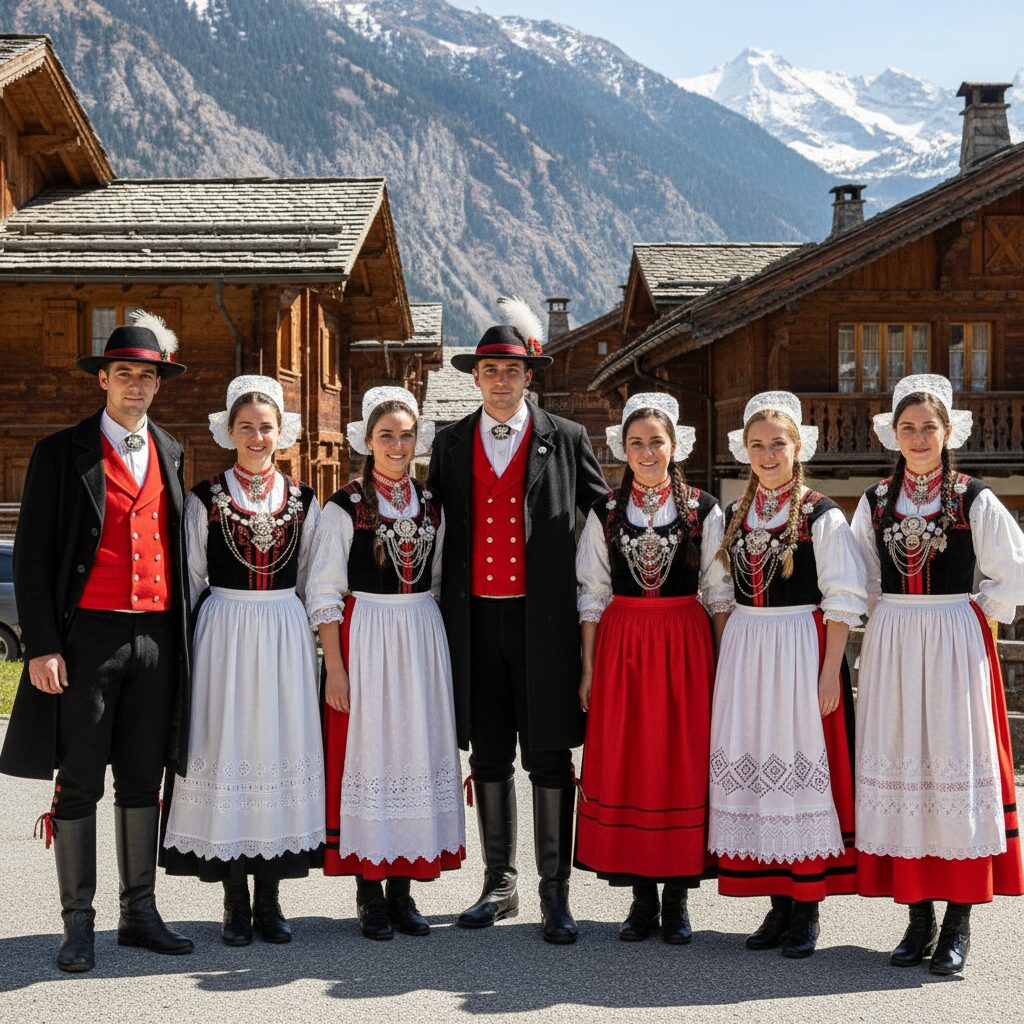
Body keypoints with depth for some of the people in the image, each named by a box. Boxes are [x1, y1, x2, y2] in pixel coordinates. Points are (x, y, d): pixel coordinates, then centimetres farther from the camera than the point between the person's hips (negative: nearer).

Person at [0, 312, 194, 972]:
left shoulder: (170, 453, 13)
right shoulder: (63, 453, -1)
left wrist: (182, 633, 10)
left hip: (156, 637, 4)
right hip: (88, 635, -4)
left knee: (143, 779, 11)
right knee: (79, 785, 2)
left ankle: (140, 912, 21)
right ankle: (79, 924, 11)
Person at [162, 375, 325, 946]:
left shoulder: (304, 501, 8)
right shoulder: (205, 499, 2)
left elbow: (310, 583, 13)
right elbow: (192, 580, 6)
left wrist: (304, 639, 9)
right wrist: (192, 643, 3)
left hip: (286, 636, 2)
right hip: (224, 635, -2)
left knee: (281, 748, 3)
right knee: (226, 751, -1)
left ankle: (269, 899, 12)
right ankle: (236, 903, 8)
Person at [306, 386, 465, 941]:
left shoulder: (431, 505, 9)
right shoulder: (344, 507, -4)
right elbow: (324, 593, -6)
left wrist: (437, 648, 9)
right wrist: (335, 666, -11)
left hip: (423, 639, 5)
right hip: (364, 637, -4)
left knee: (418, 749, 5)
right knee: (365, 752, -2)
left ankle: (403, 888, 14)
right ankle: (370, 894, 7)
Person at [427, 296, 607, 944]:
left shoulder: (566, 441, 3)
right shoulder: (452, 444, 10)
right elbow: (440, 528, 12)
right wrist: (444, 614, 6)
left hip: (544, 621, -3)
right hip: (476, 620, 3)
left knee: (550, 759, 0)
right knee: (489, 756, 10)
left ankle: (556, 893, 8)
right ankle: (499, 886, 21)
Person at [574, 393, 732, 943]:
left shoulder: (702, 509, 2)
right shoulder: (606, 511, 6)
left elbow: (719, 593, 3)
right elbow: (593, 594, 7)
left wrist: (727, 664, -2)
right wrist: (588, 668, 3)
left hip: (685, 646, -1)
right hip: (621, 645, 1)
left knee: (683, 763, 0)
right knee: (623, 766, 1)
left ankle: (677, 897, 10)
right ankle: (642, 894, 12)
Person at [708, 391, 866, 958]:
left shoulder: (822, 516, -5)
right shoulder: (733, 516, 11)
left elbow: (843, 601, -8)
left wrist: (830, 672, -14)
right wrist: (725, 660, 9)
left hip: (801, 650, -5)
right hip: (743, 652, 5)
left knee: (802, 766, -3)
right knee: (750, 767, 5)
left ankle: (807, 906, 8)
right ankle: (779, 901, 16)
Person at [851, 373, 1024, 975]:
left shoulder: (975, 500, -2)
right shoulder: (875, 502, 8)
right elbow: (861, 583, 16)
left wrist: (973, 612, 1)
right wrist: (892, 620, 8)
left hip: (957, 647, -3)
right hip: (891, 648, 3)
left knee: (957, 763, -2)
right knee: (900, 767, 4)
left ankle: (959, 924, 5)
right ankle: (919, 917, 14)